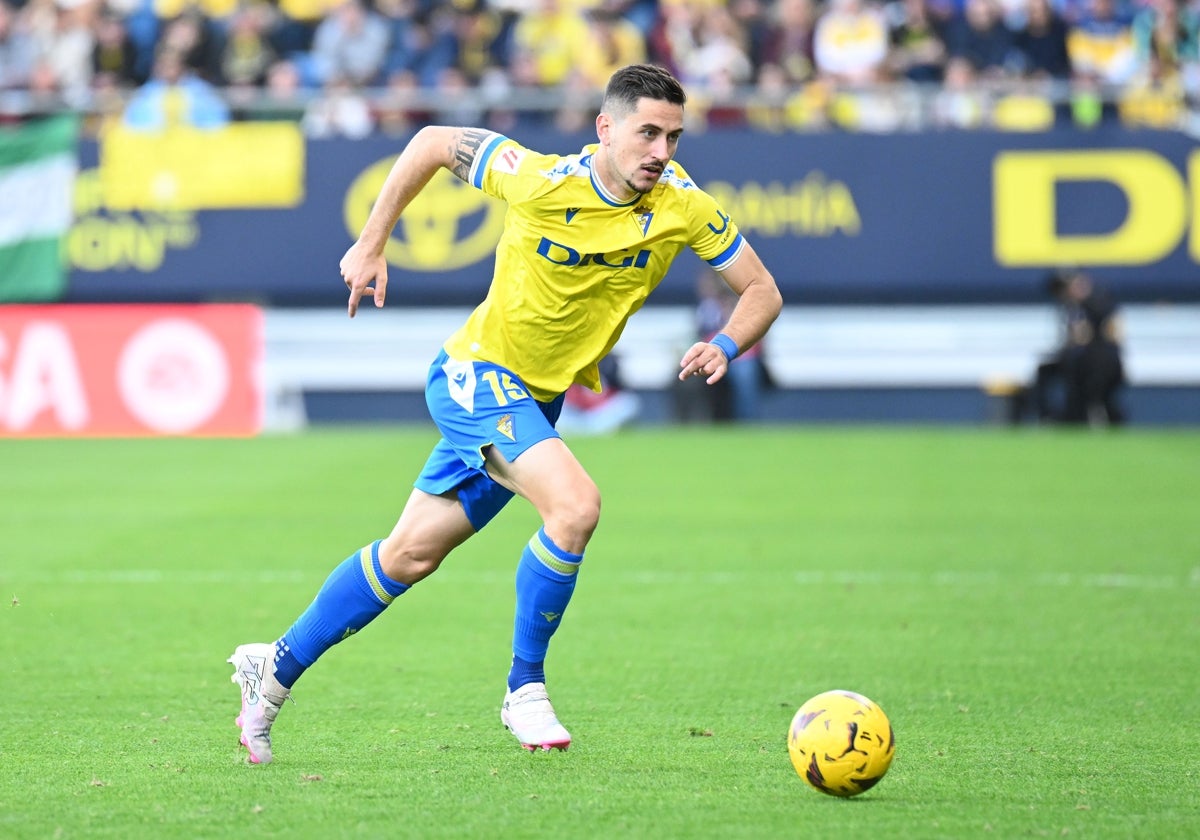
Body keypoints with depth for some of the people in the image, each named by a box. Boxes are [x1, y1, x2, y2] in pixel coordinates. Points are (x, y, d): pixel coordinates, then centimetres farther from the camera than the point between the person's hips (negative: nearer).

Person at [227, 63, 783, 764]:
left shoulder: (684, 209, -13)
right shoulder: (540, 180, -22)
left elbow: (763, 291, -5)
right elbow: (433, 142, -6)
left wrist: (725, 345, -26)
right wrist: (372, 245, -4)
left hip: (538, 402, 5)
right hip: (477, 375, -5)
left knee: (412, 554, 13)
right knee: (575, 503, -28)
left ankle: (277, 668, 28)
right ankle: (525, 689, -10)